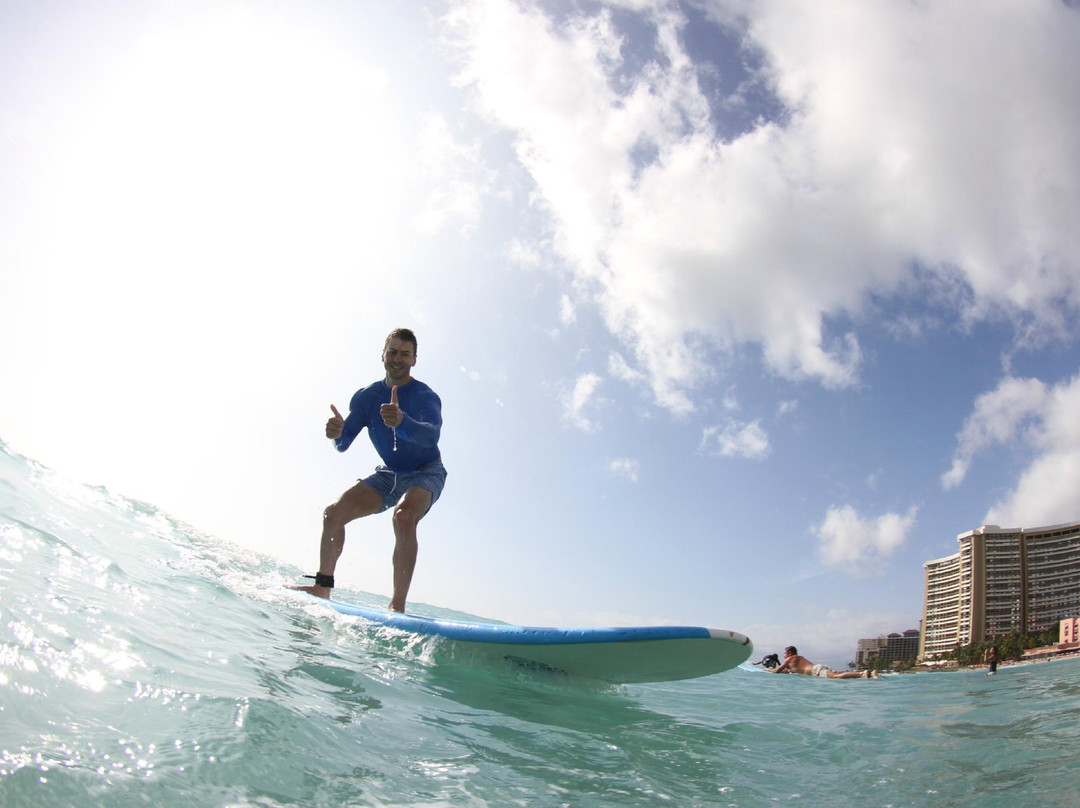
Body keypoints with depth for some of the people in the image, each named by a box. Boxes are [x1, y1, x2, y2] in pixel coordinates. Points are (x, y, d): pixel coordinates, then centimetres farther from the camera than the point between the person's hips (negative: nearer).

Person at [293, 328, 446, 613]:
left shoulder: (425, 396, -20)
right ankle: (322, 587, 8)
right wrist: (337, 433, -35)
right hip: (389, 474, 6)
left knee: (404, 515, -35)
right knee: (333, 513, -8)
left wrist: (402, 422, -62)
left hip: (425, 473, -5)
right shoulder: (366, 396, -4)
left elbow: (432, 434, -41)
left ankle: (397, 605, -34)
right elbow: (343, 445, -9)